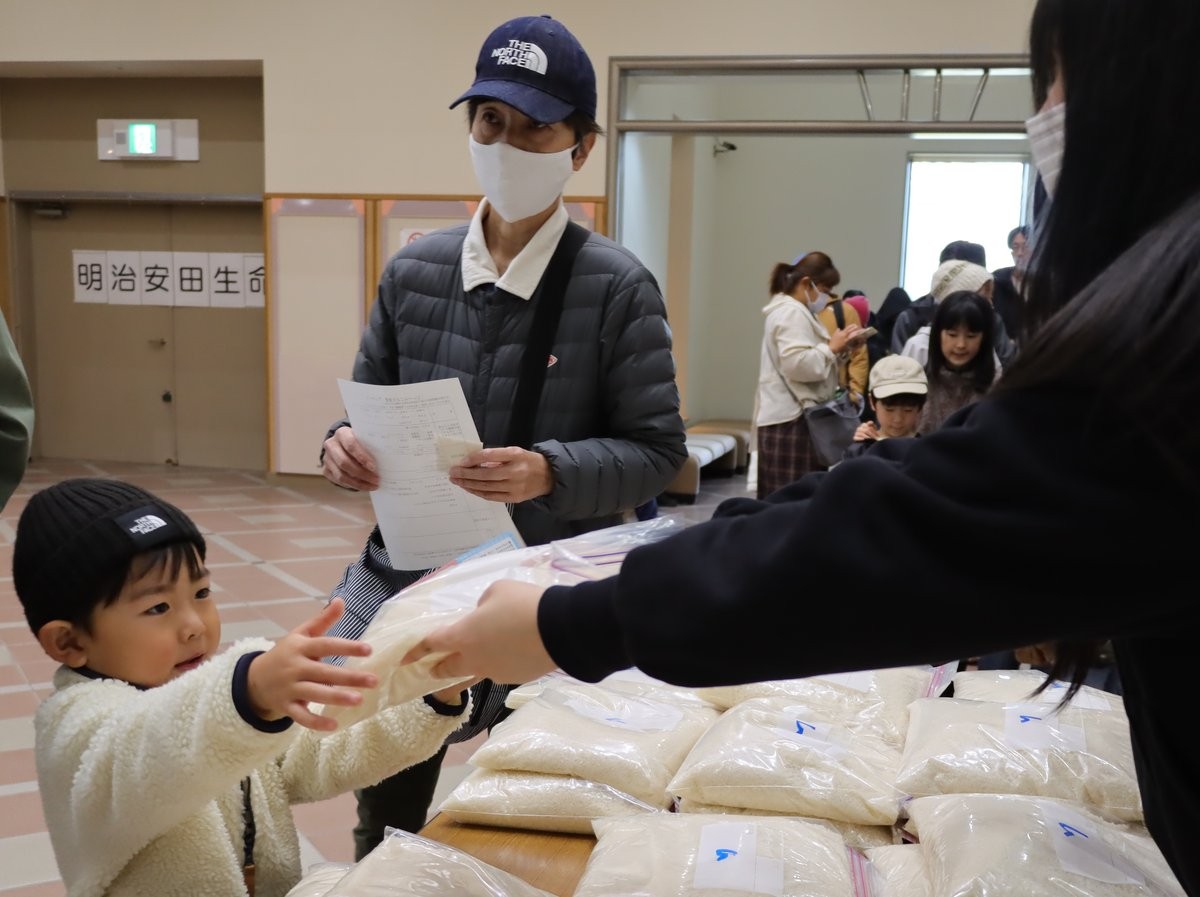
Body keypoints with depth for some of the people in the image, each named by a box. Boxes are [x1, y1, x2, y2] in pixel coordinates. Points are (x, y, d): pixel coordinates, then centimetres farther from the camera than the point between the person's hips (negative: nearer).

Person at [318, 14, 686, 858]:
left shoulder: (617, 287, -10)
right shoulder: (413, 270, 2)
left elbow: (657, 451, -9)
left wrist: (550, 472, -26)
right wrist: (345, 443, -12)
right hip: (406, 569, 3)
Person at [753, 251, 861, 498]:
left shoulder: (793, 311, 23)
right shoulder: (792, 313, -10)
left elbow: (808, 362, 27)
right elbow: (798, 365, -23)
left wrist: (838, 351, 12)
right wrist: (832, 348, -12)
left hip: (790, 416, 11)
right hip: (792, 419, -11)